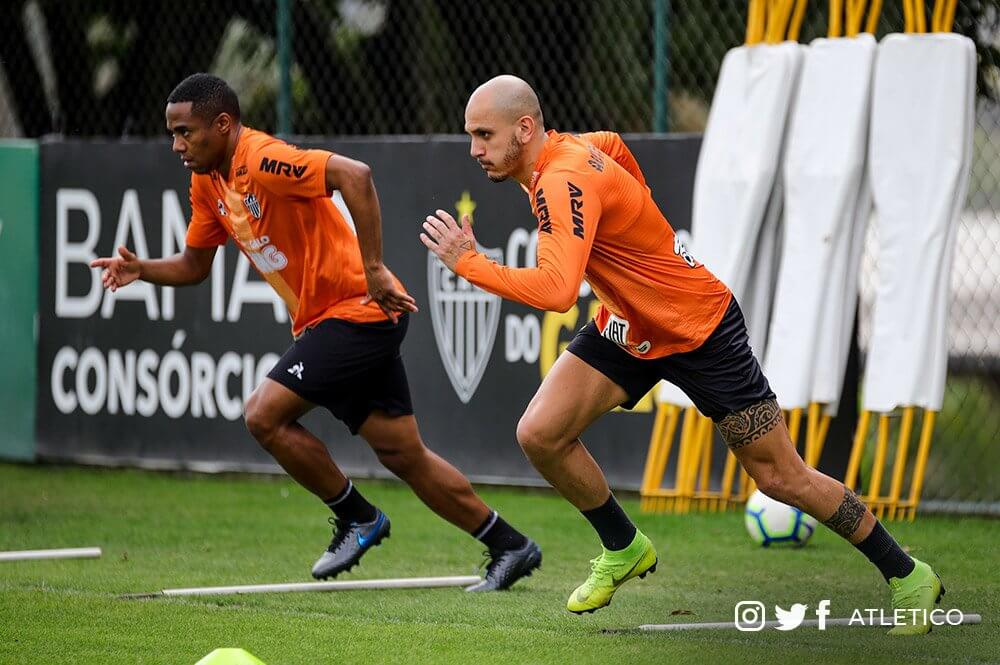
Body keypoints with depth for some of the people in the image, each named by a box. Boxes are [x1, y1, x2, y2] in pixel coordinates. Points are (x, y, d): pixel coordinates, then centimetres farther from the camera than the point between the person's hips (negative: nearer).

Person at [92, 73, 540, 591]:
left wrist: (373, 270, -32)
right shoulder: (207, 182, 10)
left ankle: (357, 518, 3)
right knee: (404, 455, 9)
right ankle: (509, 546, 16)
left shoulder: (262, 160, -19)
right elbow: (194, 266, 20)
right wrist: (140, 269, 1)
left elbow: (354, 175, -32)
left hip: (358, 310, -9)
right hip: (323, 319, 9)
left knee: (264, 416, -14)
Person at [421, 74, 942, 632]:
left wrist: (468, 263, -36)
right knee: (540, 434, -8)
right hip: (627, 329, 8)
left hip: (701, 330, -8)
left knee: (782, 477, -2)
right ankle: (624, 549, 14)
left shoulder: (563, 181, -31)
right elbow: (613, 145, 20)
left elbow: (556, 291, -44)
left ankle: (907, 575, 14)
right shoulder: (566, 149, -4)